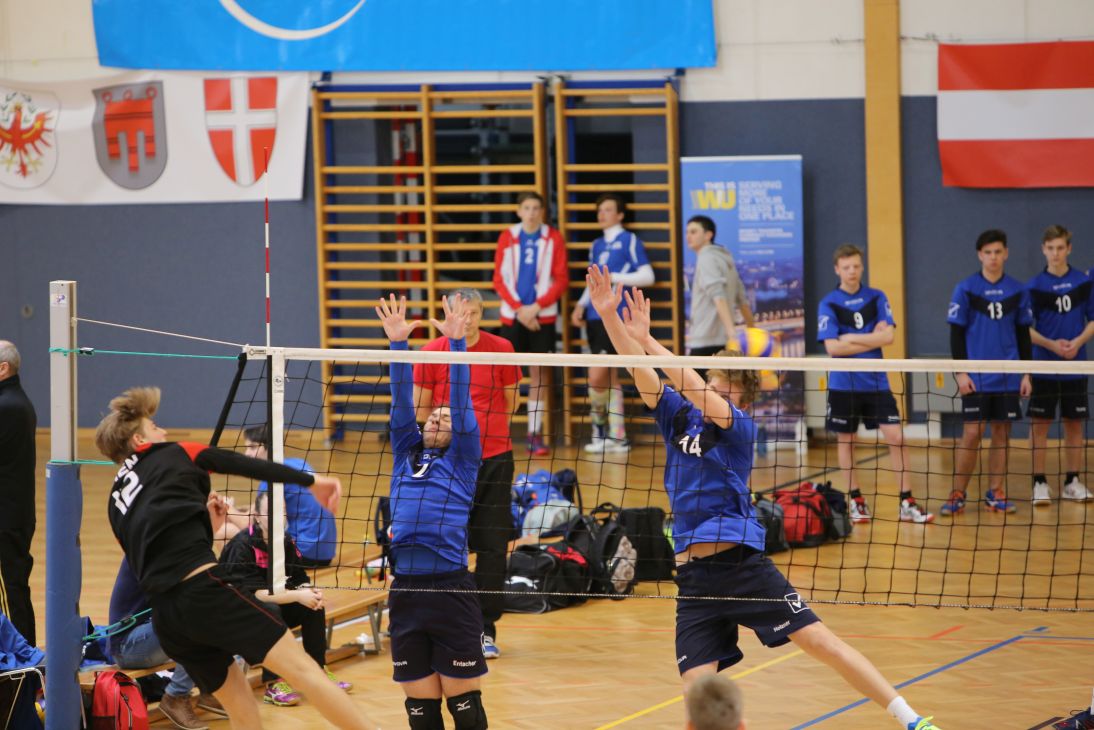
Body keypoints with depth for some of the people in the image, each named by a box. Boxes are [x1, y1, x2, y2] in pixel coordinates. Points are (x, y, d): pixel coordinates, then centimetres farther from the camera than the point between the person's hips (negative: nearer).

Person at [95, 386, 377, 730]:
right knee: (300, 666, -10)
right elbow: (245, 465, 5)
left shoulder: (116, 504, 26)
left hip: (165, 618, 6)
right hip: (202, 590, -6)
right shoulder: (170, 455, 13)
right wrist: (310, 480, 6)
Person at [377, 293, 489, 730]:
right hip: (405, 592, 3)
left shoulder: (463, 460, 7)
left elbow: (462, 403, -1)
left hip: (451, 591, -3)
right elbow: (401, 402, 9)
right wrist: (398, 343, -1)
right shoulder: (406, 455, 15)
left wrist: (457, 342, -7)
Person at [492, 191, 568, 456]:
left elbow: (561, 280, -1)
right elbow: (499, 279, 3)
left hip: (542, 316, 0)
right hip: (512, 315, 0)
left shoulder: (553, 239, 1)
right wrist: (519, 309, -8)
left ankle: (535, 435, 4)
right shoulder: (507, 238, 4)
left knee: (538, 374, 1)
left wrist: (536, 307, -10)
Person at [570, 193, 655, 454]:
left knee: (597, 376, -13)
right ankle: (617, 437, 13)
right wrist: (581, 305, 9)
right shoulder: (597, 245, 18)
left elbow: (647, 276, -8)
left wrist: (614, 277, -15)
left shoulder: (630, 241, -3)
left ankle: (599, 430, 1)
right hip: (595, 316, 7)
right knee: (610, 377, 9)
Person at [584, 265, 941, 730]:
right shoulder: (678, 417, 11)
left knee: (820, 641, -9)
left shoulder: (740, 427, -4)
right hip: (692, 575, 5)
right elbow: (641, 373, 1)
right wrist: (608, 315, -11)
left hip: (741, 561, -5)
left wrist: (648, 341, -23)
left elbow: (701, 396, -20)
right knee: (697, 692, -7)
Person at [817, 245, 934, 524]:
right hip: (844, 384, -1)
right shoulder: (829, 304, -3)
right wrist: (872, 340, -12)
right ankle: (856, 500, 19)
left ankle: (907, 503, -1)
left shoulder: (876, 298, 3)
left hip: (876, 383, 1)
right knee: (846, 441, 6)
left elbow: (888, 336, -7)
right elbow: (832, 347, -13)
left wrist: (851, 338, -12)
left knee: (896, 438, -5)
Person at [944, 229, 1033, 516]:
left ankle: (996, 492, 12)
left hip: (1008, 378, 3)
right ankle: (958, 494, 2)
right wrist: (961, 372, -7)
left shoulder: (1017, 291, 6)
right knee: (972, 433, -6)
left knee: (1002, 433, 4)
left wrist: (1027, 374, 7)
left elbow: (1024, 335, 11)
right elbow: (956, 333, 0)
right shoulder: (965, 289, -1)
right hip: (976, 378, -3)